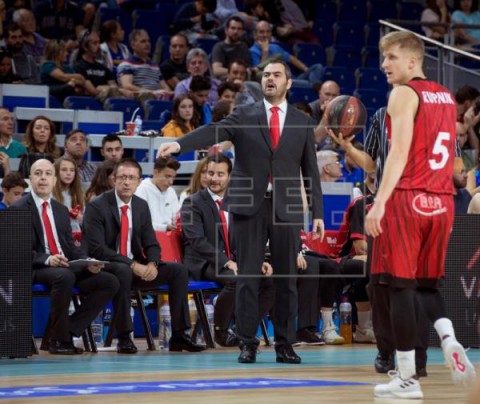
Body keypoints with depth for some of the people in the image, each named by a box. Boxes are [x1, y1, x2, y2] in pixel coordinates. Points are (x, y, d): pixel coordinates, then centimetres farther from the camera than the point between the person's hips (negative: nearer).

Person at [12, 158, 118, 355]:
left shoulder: (61, 210, 21)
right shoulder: (18, 209, 1)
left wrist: (88, 263, -1)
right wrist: (47, 259, -24)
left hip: (67, 267, 7)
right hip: (35, 270, -7)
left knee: (110, 282, -13)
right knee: (64, 276, -39)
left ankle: (70, 330, -14)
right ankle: (59, 340, -24)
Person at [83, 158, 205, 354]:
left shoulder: (141, 206, 8)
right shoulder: (96, 206, -11)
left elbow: (151, 244, 10)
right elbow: (97, 249, -19)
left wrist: (152, 264, -15)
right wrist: (131, 265, -26)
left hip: (137, 268, 6)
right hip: (105, 268, -6)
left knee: (179, 271, -10)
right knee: (123, 271, -39)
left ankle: (179, 336, -9)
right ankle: (124, 338, -29)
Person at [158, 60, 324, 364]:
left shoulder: (302, 122, 10)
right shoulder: (244, 116, 6)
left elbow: (311, 170, 10)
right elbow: (212, 133, -11)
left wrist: (318, 212, 5)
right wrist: (179, 144, -29)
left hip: (287, 208, 1)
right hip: (250, 206, -1)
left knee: (287, 279, 3)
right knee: (248, 277, -1)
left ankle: (285, 345, 10)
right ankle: (248, 344, 5)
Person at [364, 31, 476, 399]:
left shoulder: (404, 94, -7)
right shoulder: (446, 96, 16)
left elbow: (400, 151, -17)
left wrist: (379, 203, -21)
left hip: (407, 200, -7)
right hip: (441, 201, 7)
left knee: (401, 286, -1)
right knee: (427, 283, 19)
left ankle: (407, 378, 0)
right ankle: (450, 341, -8)